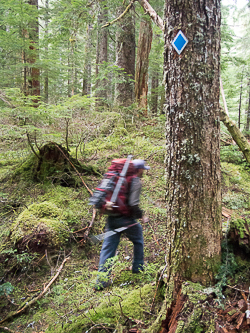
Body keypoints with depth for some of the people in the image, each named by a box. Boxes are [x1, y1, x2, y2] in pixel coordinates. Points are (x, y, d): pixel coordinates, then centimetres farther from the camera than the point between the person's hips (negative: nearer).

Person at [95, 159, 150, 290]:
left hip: (111, 219, 6)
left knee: (108, 247, 7)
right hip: (125, 219, -6)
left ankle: (102, 280, 5)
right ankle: (138, 268, 34)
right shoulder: (136, 182, -11)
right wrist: (141, 216, -6)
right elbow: (133, 204, -20)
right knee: (138, 240, 22)